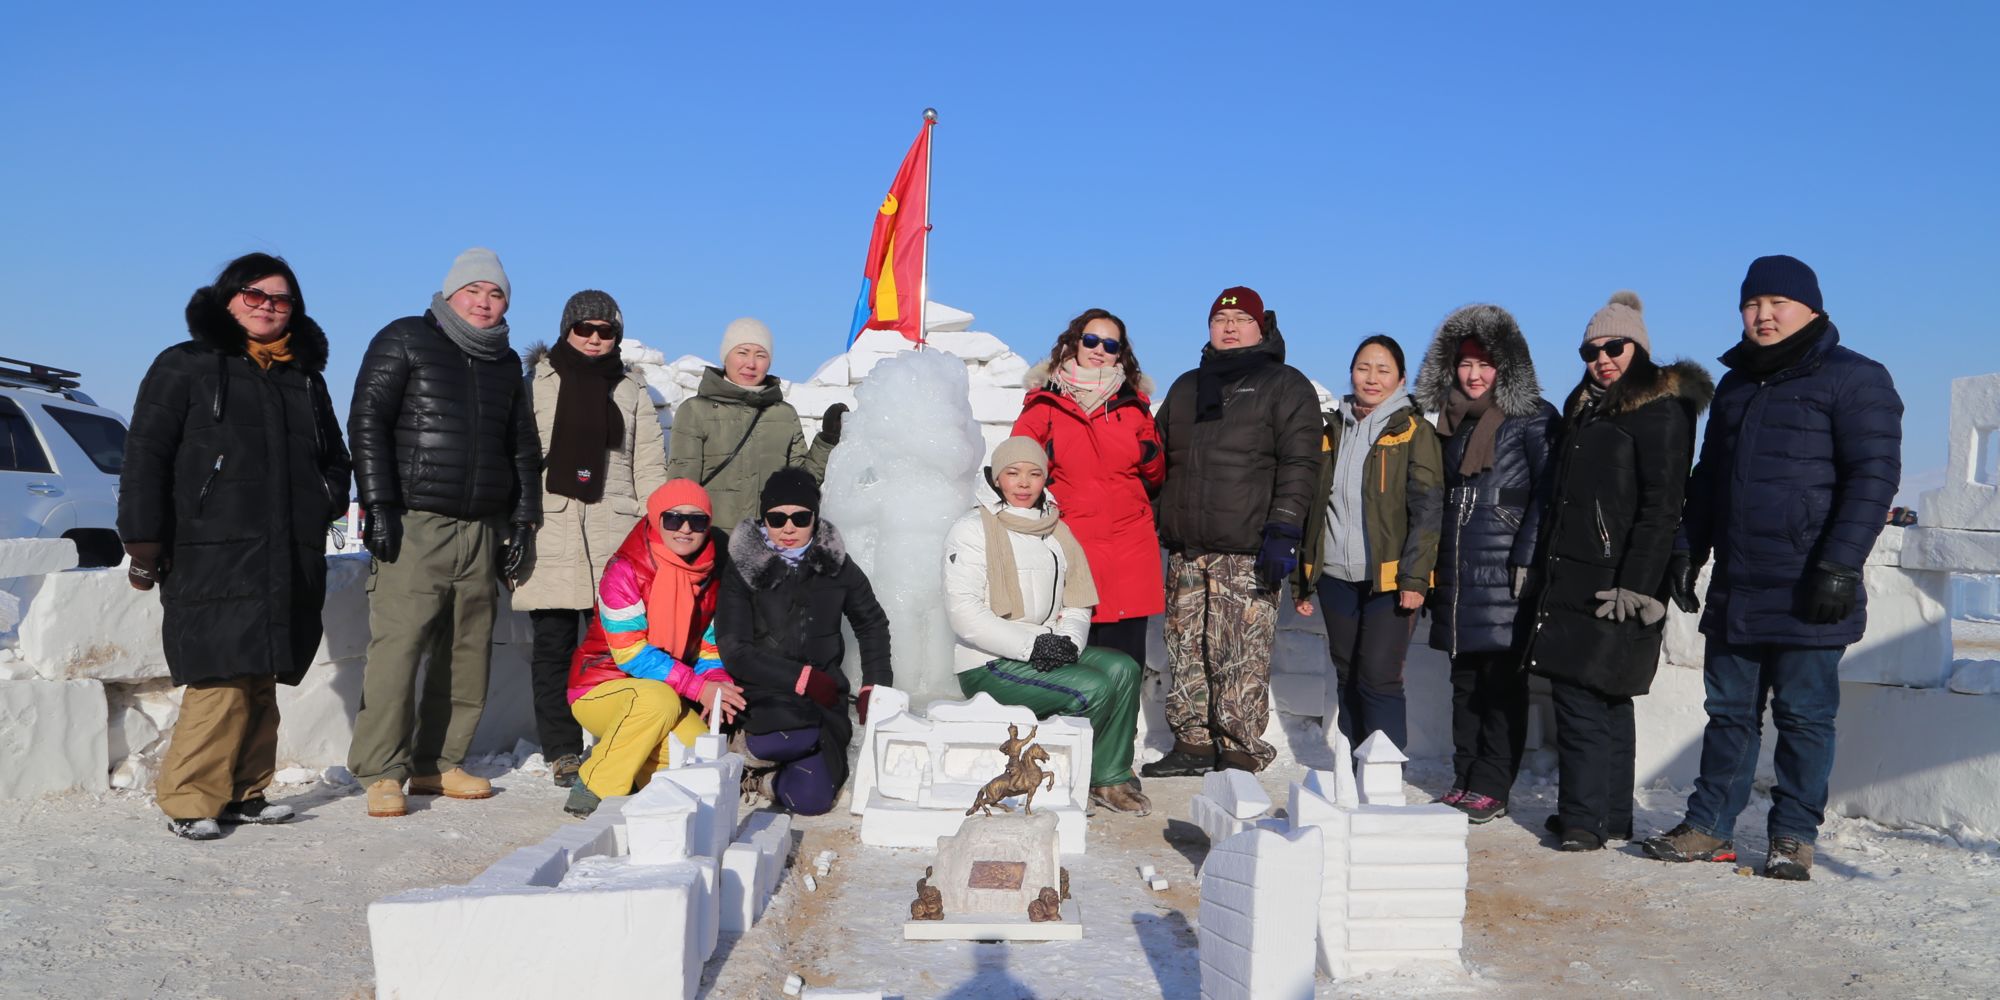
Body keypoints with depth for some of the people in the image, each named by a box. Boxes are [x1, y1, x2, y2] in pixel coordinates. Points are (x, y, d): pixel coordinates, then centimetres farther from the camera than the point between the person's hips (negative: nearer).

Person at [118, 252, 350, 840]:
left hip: (291, 559, 5)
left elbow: (334, 456, 30)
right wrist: (144, 544, -7)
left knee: (262, 680, 7)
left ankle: (244, 793, 15)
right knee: (222, 677, -13)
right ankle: (190, 800, -2)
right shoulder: (185, 366, 6)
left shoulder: (307, 379, 21)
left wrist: (329, 498, 9)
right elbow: (146, 456, 0)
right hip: (212, 554, -5)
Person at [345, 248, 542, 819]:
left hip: (483, 531, 6)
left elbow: (523, 447, 23)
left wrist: (523, 521, 15)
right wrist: (379, 507, -12)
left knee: (468, 653, 5)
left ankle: (437, 763, 14)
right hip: (414, 524, -5)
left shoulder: (506, 364, 19)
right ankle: (382, 773, -5)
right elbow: (368, 423, -4)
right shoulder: (405, 341, 3)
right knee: (398, 646, -11)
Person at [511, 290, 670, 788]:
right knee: (553, 646, 2)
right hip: (550, 531, 0)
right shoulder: (537, 383, 10)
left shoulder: (632, 391, 15)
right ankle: (562, 751, 11)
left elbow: (650, 467, 14)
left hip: (615, 535, 1)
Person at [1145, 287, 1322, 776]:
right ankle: (1193, 744, 15)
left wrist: (1282, 532, -14)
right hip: (1185, 550, 6)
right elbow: (1158, 457, 27)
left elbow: (1299, 465, -4)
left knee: (1241, 659, -8)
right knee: (1187, 653, 6)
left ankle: (1240, 752, -1)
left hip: (1247, 552, -5)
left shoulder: (1285, 386, 6)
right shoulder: (1187, 387, 23)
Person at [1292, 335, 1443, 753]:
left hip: (1389, 578, -5)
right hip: (1336, 577, 5)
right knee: (1348, 677, 9)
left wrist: (1414, 577, -15)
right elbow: (1312, 507, 16)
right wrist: (1302, 578, 13)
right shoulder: (1333, 429, 14)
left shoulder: (1413, 431, 0)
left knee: (1378, 678, -9)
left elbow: (1426, 508, -7)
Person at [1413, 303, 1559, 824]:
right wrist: (1429, 568, 17)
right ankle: (1465, 780, 16)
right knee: (1464, 678, 9)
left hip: (1504, 571, -6)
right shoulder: (1453, 421, 17)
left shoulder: (1532, 419, -2)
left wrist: (1527, 560, -16)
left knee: (1502, 679, -2)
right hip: (1456, 574, 6)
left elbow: (1547, 493, -8)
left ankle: (1491, 787, 2)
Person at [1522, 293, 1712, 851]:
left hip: (1615, 583, -8)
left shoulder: (1661, 410, -8)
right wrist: (1546, 571, 19)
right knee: (1605, 699, 12)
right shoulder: (1586, 408, 19)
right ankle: (1609, 815, 20)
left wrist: (1635, 585, -21)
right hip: (1573, 576, 8)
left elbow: (1660, 507, -15)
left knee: (1582, 694, -11)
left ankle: (1587, 819, -5)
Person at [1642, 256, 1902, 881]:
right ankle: (1710, 828, 18)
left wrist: (1840, 565, -18)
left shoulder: (1855, 379, -3)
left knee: (1804, 717, 4)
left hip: (1807, 594, -6)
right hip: (1734, 591, 6)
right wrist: (1687, 550, 14)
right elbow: (1707, 477, 22)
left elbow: (1873, 476, -11)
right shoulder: (1736, 385, 18)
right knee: (1730, 711, 11)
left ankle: (1793, 838, 14)